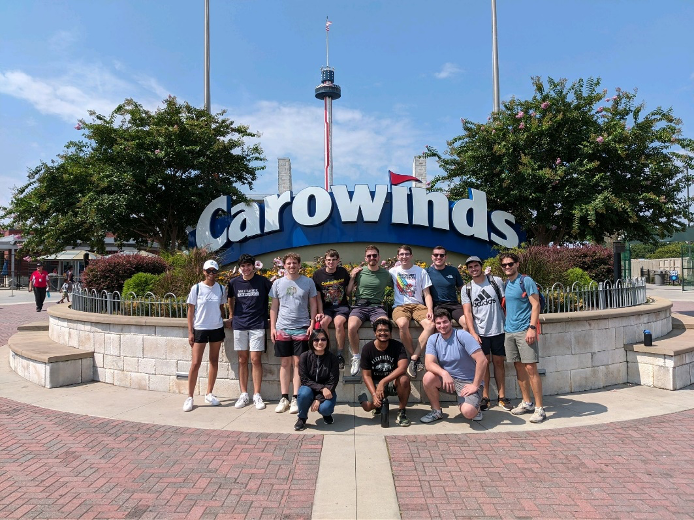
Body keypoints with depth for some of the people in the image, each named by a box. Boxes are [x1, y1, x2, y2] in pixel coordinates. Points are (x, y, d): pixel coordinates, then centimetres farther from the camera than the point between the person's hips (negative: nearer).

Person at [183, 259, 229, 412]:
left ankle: (209, 394, 21)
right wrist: (190, 332, -5)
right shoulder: (196, 288, -5)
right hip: (200, 329, -3)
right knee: (195, 363, -3)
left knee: (214, 361, 9)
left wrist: (224, 321, 3)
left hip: (217, 329, 3)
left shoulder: (221, 289, 3)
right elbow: (191, 311, -3)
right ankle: (190, 397, 8)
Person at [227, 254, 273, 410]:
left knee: (255, 359, -3)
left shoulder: (263, 281, -5)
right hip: (239, 325, 3)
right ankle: (244, 395, 17)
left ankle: (257, 395, 7)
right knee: (242, 360, 8)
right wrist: (231, 315, 18)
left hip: (257, 325, -3)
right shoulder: (233, 283, 4)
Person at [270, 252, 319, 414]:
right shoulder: (278, 283, 7)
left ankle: (296, 399, 8)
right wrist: (272, 327, 3)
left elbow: (313, 305, 5)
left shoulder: (308, 282, 3)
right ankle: (284, 398, 15)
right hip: (282, 328, 2)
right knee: (285, 363, 7)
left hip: (301, 328, -1)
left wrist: (312, 324, -4)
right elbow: (274, 307, 10)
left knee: (298, 363, 1)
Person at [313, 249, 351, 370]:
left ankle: (340, 355, -17)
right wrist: (320, 313, -8)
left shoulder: (343, 272, 4)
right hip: (326, 307, 1)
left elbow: (348, 292, 9)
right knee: (322, 322, -31)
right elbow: (318, 296, 2)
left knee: (338, 323, -31)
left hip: (342, 306, 0)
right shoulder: (318, 274, 2)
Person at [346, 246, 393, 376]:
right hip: (359, 306, 0)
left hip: (376, 306, 0)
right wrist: (352, 277, 2)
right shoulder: (359, 272, 9)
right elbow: (348, 292, 12)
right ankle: (356, 357, -9)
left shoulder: (386, 274, 11)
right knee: (351, 327, -31)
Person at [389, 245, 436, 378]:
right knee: (403, 324, -37)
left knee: (431, 325, -30)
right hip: (400, 306, -1)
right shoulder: (393, 271, 11)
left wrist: (430, 310, -8)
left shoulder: (421, 271, 11)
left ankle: (413, 359, -22)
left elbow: (427, 294, 8)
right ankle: (416, 358, -18)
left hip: (418, 305, 2)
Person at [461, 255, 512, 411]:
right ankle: (485, 397, 12)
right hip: (480, 332, 0)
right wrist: (473, 333, -12)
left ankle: (502, 397, 17)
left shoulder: (496, 281, 2)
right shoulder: (466, 289, 4)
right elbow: (468, 312, -1)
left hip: (499, 330, 0)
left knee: (499, 362, 8)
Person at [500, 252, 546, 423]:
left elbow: (535, 305, -10)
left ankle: (539, 408, -2)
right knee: (519, 367, 11)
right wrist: (505, 324, 15)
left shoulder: (526, 281, -6)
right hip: (510, 331, 7)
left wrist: (532, 328, -18)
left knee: (531, 368, -8)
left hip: (524, 330, -7)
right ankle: (527, 403, 22)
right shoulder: (505, 284, 13)